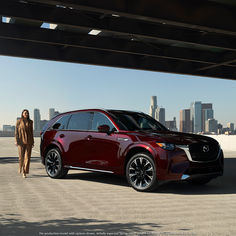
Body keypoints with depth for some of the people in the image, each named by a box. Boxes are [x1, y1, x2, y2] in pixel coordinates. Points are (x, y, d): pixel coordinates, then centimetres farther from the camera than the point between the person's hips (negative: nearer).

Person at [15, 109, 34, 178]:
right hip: (21, 141, -2)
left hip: (29, 141, 2)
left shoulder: (30, 122, 8)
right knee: (21, 156, 3)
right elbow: (16, 131, 1)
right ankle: (21, 169, 27)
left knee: (27, 156, -4)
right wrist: (16, 140, -8)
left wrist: (32, 141, 10)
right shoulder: (19, 121, 1)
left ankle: (25, 171, 0)